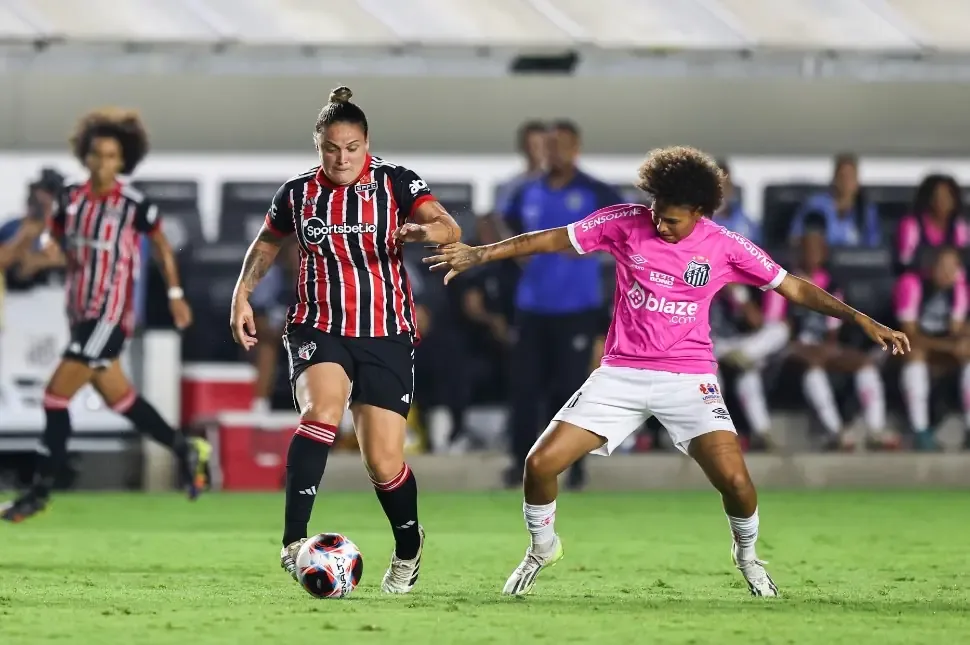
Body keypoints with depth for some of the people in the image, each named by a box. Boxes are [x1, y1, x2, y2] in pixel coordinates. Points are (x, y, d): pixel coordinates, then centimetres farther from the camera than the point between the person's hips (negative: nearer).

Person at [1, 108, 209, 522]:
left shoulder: (134, 205, -9)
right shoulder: (71, 198, 5)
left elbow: (162, 246, 6)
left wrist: (175, 294, 10)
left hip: (110, 316, -6)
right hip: (80, 313, 6)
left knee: (56, 395, -11)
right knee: (118, 397, 15)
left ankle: (41, 490, -4)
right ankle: (185, 450, 34)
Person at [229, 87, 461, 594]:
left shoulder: (395, 184, -4)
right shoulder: (297, 194, 3)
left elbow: (451, 229, -16)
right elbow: (266, 244, 21)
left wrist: (426, 230, -39)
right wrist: (242, 295, 8)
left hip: (386, 336, 0)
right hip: (318, 328, 0)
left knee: (383, 461, -3)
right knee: (322, 409, -31)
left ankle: (408, 551, 28)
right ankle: (293, 543, -37)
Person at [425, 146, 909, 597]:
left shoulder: (724, 247, -5)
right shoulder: (625, 223, -5)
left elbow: (793, 288, 1)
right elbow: (551, 240, 2)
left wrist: (861, 320, -5)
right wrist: (479, 254, -3)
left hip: (688, 379, -1)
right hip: (620, 374, 1)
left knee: (734, 479, -20)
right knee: (541, 463, -10)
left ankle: (747, 554, 13)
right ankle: (542, 547, 20)